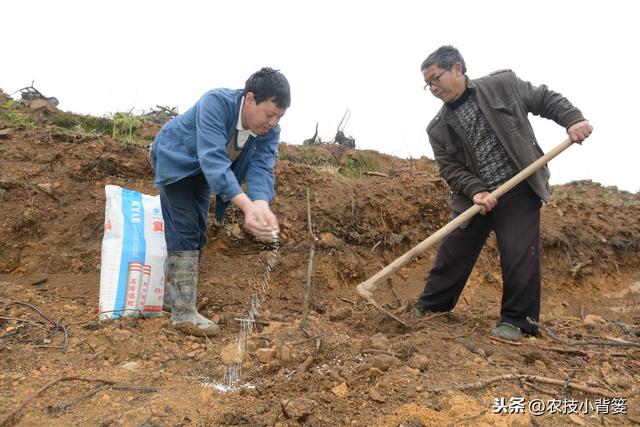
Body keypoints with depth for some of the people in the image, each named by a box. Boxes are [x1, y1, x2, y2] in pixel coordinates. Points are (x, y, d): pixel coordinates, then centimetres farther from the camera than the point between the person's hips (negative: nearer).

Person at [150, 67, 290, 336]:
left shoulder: (270, 131, -20)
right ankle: (183, 313, -10)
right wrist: (247, 206, -60)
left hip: (202, 171, 6)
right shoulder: (216, 102, -38)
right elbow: (213, 158, -48)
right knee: (184, 231, -14)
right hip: (175, 161, -6)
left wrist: (262, 206, -53)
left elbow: (261, 169, -30)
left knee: (196, 234, 8)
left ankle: (171, 296, 25)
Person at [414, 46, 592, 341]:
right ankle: (429, 307, 23)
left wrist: (573, 119, -10)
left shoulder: (503, 84, -1)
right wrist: (476, 191, -17)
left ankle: (516, 320, 10)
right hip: (475, 197, 3)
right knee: (452, 253, 6)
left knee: (519, 254, -6)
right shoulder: (439, 128, 3)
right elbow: (450, 168, -2)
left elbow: (545, 99, 6)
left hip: (519, 190, -2)